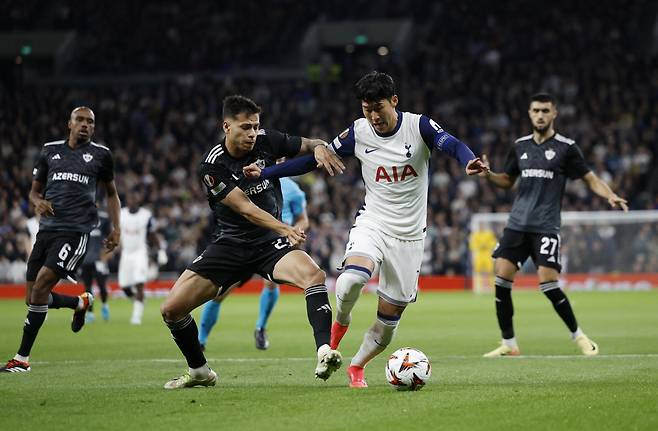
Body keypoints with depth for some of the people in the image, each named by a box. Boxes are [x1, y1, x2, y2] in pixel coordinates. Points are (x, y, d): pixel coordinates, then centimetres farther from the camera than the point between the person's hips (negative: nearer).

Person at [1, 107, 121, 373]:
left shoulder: (100, 155, 8)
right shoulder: (50, 151, 14)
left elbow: (111, 193, 20)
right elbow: (34, 190, 20)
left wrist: (116, 228, 10)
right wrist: (38, 202, -3)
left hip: (76, 230, -5)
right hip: (47, 228, 5)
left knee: (40, 286, -19)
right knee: (32, 298, 3)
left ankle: (22, 358, -12)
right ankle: (81, 303, 34)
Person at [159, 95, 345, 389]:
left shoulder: (266, 141, -6)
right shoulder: (213, 166, -15)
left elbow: (308, 145, 8)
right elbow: (246, 209, -24)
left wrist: (319, 147, -19)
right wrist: (286, 229, -39)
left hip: (270, 243, 1)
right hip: (230, 244, -1)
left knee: (313, 275, -32)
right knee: (171, 309, -9)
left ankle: (325, 353, -35)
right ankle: (199, 371, 15)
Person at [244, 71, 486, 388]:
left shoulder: (419, 126, -9)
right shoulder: (358, 132, -3)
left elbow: (453, 145, -25)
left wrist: (469, 162, -49)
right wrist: (265, 173, 2)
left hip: (409, 236, 0)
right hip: (372, 224, 0)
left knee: (389, 320, 2)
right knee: (352, 279, -32)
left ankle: (357, 367, 27)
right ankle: (340, 323, 0)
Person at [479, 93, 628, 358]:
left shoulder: (566, 147, -2)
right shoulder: (520, 146, 11)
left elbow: (590, 179, 0)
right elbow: (507, 180, 22)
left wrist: (610, 196, -18)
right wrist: (488, 175, 2)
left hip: (546, 227, -4)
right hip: (517, 224, 4)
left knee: (548, 284, -13)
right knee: (502, 278, -5)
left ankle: (578, 336, 6)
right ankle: (508, 344, 6)